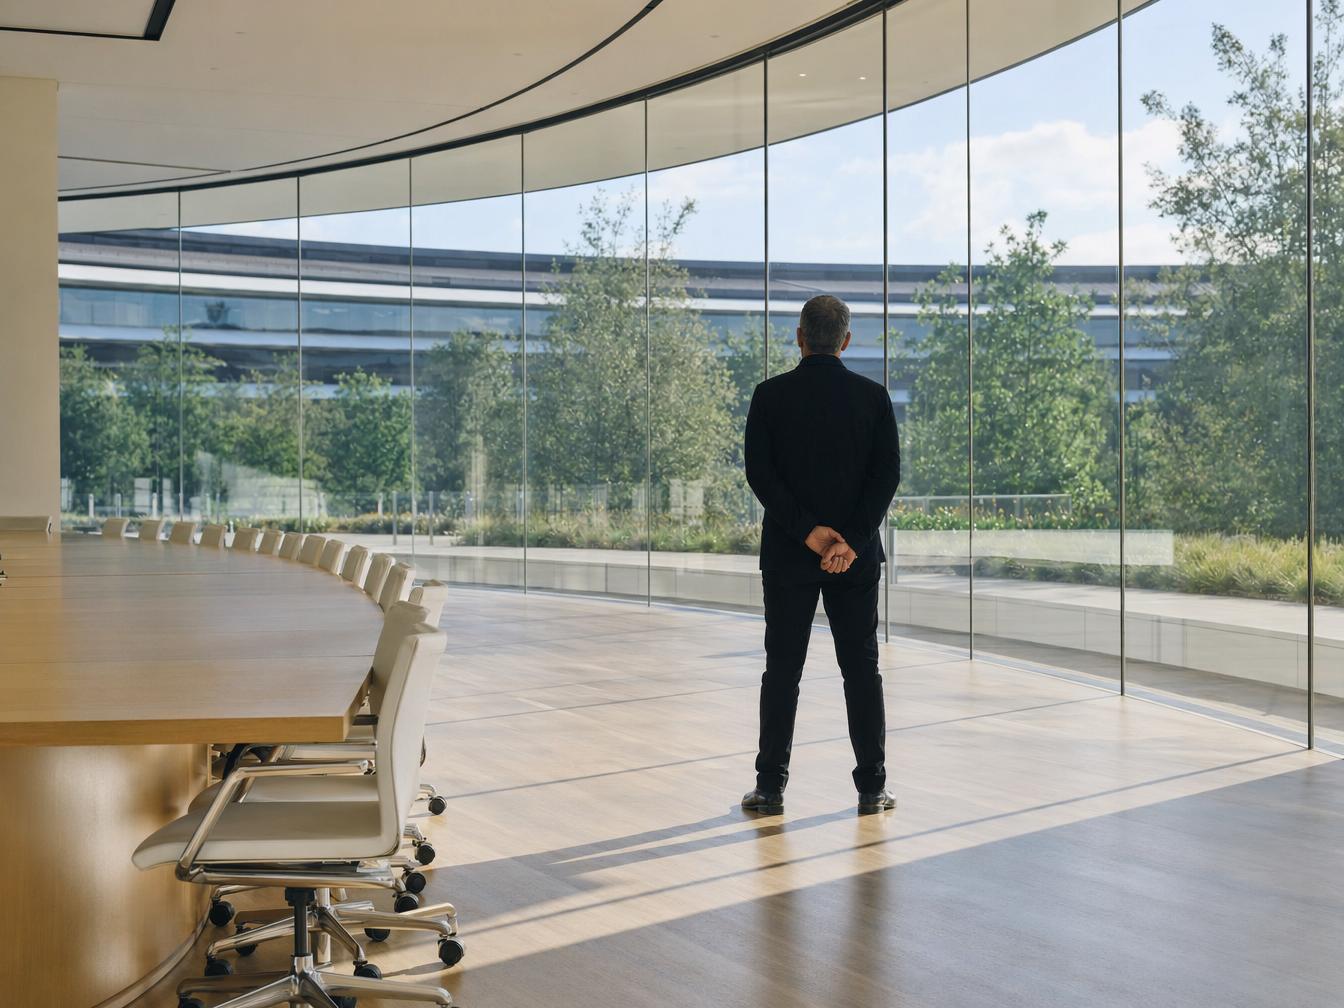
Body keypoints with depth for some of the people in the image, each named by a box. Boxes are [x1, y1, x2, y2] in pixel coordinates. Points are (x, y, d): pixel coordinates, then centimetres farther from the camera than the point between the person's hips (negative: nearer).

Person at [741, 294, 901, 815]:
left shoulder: (770, 395, -3)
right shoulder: (873, 396, 0)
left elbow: (760, 473, -10)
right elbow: (887, 473, -8)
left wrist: (807, 531, -12)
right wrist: (851, 540, -13)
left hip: (787, 554, -1)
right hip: (857, 557, 1)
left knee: (782, 670, 5)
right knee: (862, 670, 7)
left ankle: (770, 786, 6)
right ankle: (871, 788, 9)